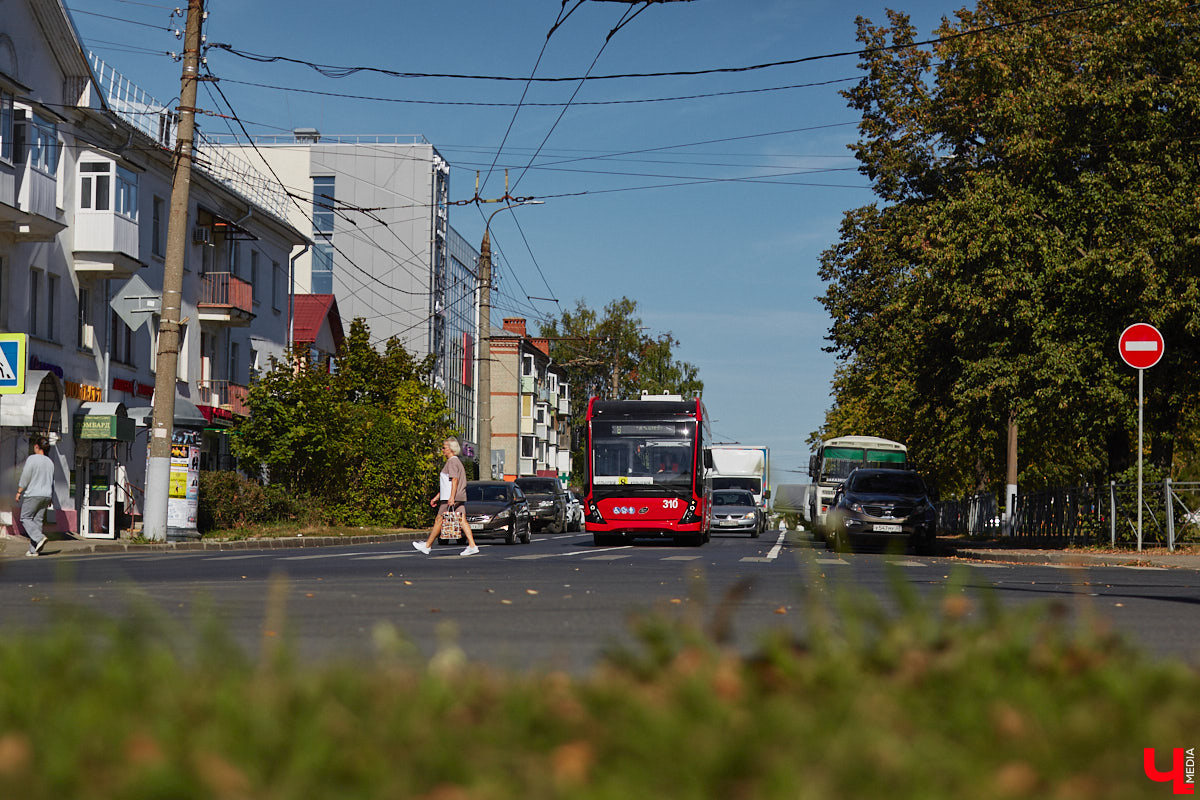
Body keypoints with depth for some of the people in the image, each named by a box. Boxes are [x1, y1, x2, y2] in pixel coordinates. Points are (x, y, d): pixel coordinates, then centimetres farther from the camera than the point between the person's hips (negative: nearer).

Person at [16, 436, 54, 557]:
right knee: (38, 520, 7)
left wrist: (19, 492, -5)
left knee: (25, 518, 3)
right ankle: (33, 550, 4)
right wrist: (50, 499, 22)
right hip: (45, 495, 6)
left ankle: (39, 538, -18)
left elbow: (25, 477, -13)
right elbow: (52, 482, 16)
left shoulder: (32, 459, -10)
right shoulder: (50, 462, 11)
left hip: (33, 494, -6)